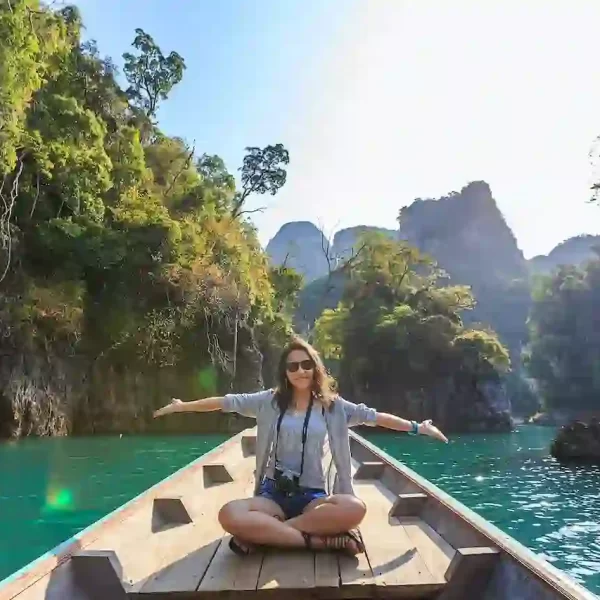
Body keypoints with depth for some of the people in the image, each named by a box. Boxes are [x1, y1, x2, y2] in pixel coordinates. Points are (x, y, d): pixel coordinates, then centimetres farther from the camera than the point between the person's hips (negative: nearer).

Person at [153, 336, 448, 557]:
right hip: (273, 494, 0)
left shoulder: (331, 405, 5)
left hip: (312, 496, 0)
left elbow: (374, 416, 4)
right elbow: (226, 402, 8)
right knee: (230, 515, -33)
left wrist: (416, 426, 1)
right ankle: (320, 540, -26)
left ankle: (263, 534, -22)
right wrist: (182, 406, 11)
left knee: (355, 508, -34)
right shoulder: (270, 401, 5)